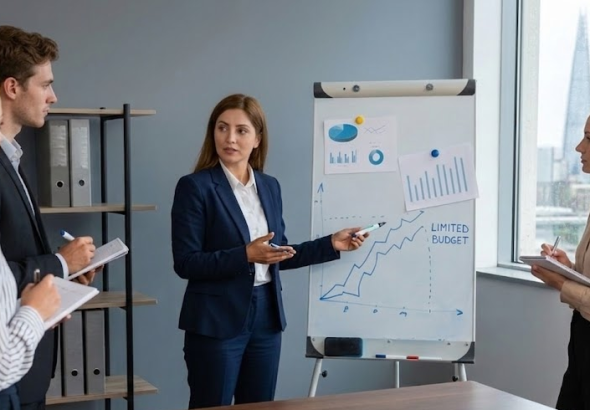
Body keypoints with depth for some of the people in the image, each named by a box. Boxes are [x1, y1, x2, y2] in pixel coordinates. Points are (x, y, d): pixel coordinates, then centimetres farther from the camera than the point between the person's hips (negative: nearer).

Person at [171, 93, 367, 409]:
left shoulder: (270, 186, 8)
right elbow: (185, 263, -14)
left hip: (266, 317, 6)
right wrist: (245, 255, -24)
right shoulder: (195, 187, -10)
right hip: (216, 322, -5)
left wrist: (331, 244, 7)